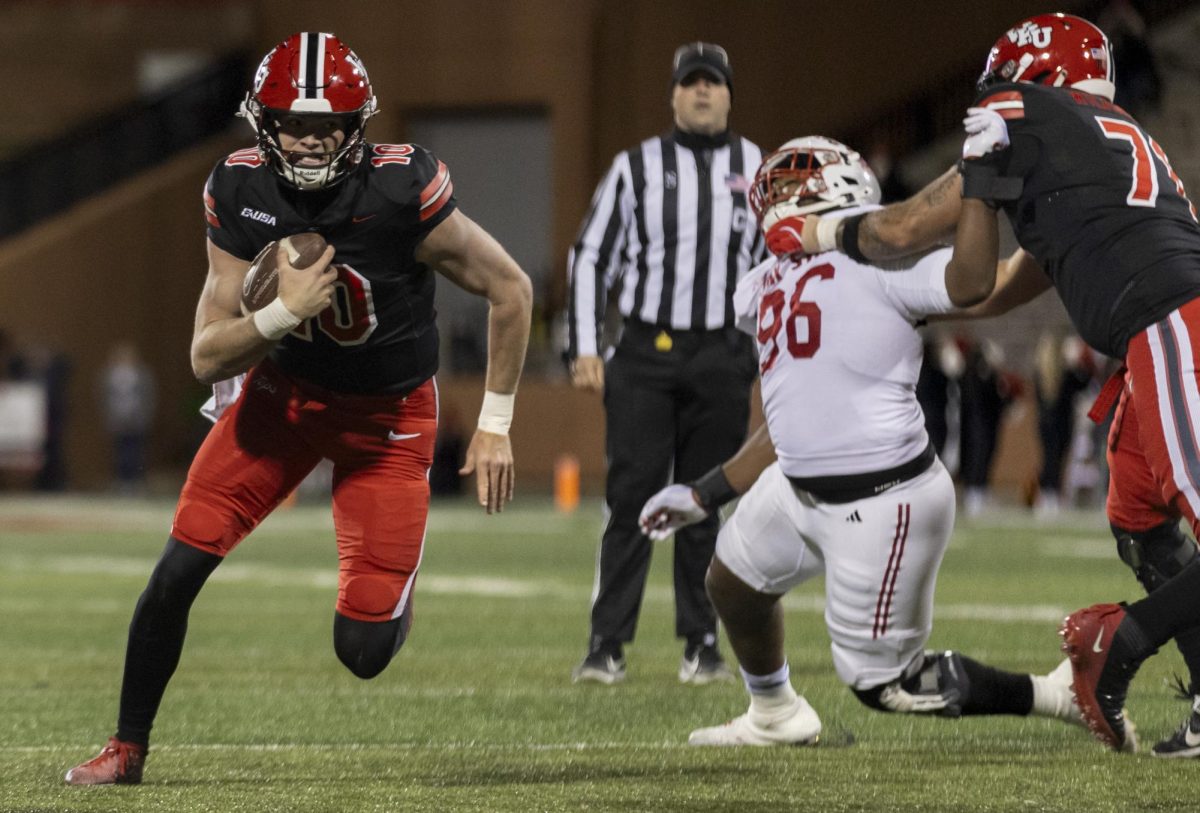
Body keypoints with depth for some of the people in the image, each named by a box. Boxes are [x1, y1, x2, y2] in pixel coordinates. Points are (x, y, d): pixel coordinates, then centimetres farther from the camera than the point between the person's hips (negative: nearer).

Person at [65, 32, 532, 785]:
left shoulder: (403, 192, -27)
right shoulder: (240, 194, -16)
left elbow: (510, 289, -13)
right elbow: (208, 357, -13)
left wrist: (495, 424, -10)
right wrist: (284, 313, -32)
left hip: (388, 413, -3)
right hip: (285, 389, 3)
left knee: (364, 652, -9)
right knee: (178, 571, -10)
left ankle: (393, 594, 28)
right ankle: (128, 749, 8)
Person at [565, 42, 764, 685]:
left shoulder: (759, 171, 9)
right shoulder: (637, 167, 5)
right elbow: (590, 257, 6)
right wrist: (583, 348, -2)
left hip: (722, 359, 1)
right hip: (643, 356, -1)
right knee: (631, 497, -6)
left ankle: (701, 645, 11)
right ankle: (607, 644, -4)